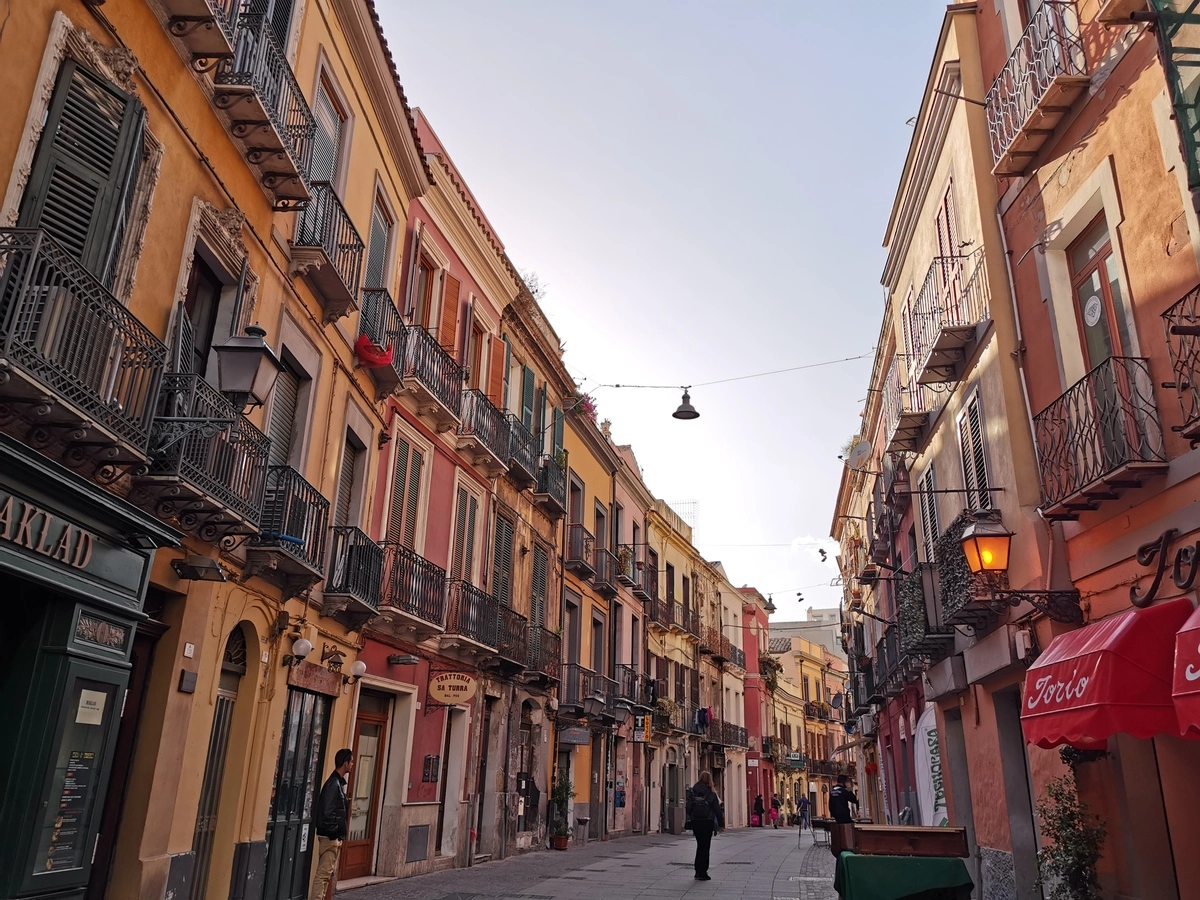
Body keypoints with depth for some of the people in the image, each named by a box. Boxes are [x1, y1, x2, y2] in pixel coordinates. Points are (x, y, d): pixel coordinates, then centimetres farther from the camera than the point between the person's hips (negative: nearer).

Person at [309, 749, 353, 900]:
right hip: (330, 836, -10)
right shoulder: (333, 784, -18)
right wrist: (334, 832, -17)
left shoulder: (339, 782, 13)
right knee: (323, 873, -7)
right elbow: (327, 812, -24)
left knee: (328, 873, 14)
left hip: (335, 836, 10)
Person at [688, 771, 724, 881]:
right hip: (707, 822, -4)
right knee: (705, 847, 5)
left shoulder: (693, 792, 1)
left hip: (695, 822, 4)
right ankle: (702, 873, 4)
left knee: (700, 846, 18)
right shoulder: (711, 794, -7)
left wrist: (692, 819, 10)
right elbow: (717, 810, -5)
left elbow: (688, 808, 1)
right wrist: (721, 824, 3)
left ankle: (698, 871, 21)